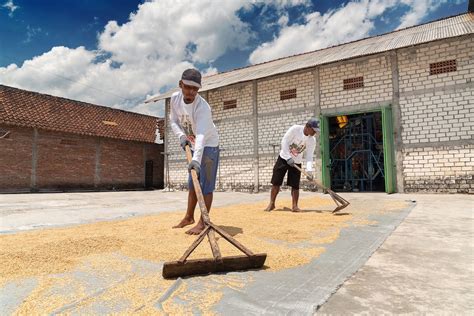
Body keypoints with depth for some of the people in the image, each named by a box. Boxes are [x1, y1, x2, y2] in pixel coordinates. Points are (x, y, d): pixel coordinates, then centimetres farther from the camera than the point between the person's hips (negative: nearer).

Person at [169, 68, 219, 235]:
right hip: (194, 146, 7)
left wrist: (196, 158, -57)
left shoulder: (202, 107, -32)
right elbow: (173, 121, 3)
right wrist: (182, 135, -16)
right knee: (192, 183, 14)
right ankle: (189, 217, 27)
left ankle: (203, 223, -1)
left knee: (206, 185, -8)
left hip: (208, 146, -7)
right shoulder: (175, 98, -11)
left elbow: (201, 135, -44)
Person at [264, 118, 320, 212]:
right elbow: (284, 141, -18)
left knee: (295, 185, -2)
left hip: (296, 162, 2)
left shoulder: (312, 140, -9)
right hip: (284, 158, -2)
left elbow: (309, 156, -10)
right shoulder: (295, 129, -19)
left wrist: (309, 170, -24)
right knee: (276, 182, -1)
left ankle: (295, 206, 11)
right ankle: (272, 204, 11)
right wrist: (288, 157, -25)